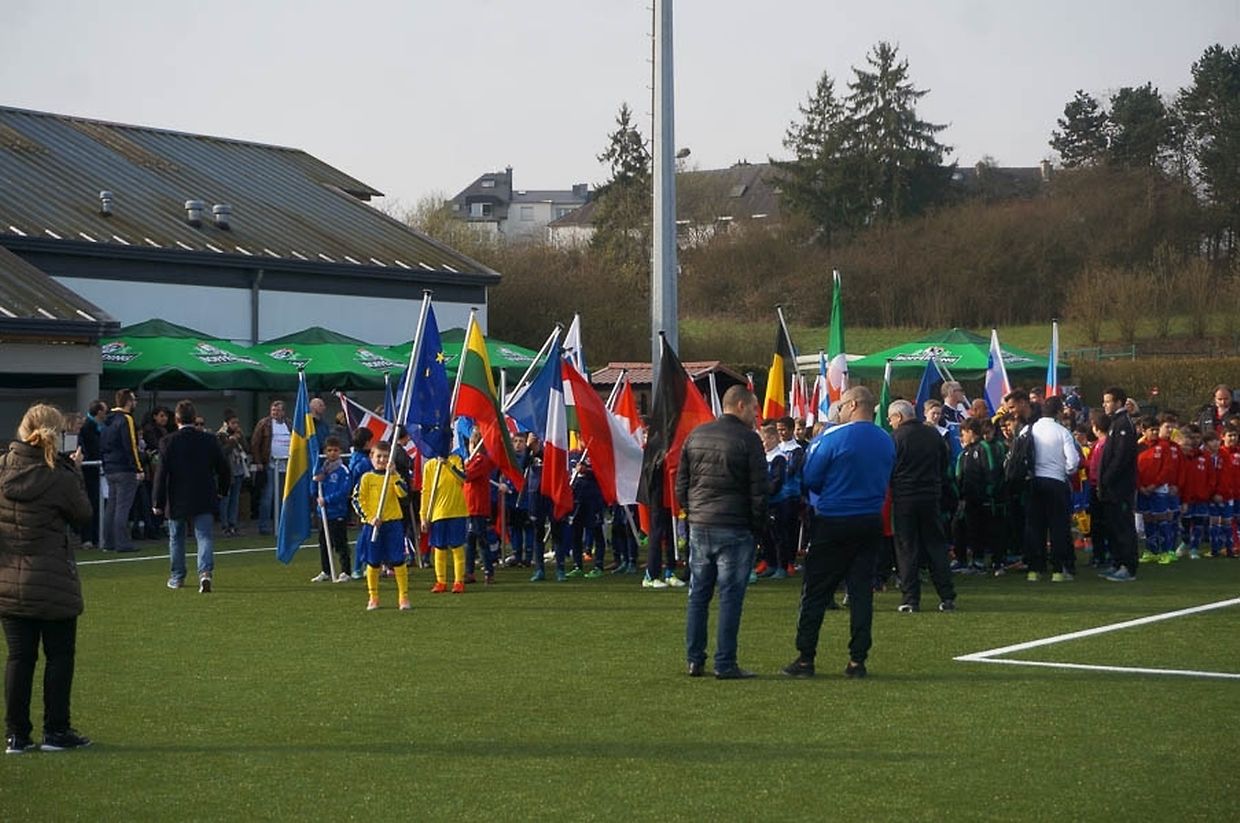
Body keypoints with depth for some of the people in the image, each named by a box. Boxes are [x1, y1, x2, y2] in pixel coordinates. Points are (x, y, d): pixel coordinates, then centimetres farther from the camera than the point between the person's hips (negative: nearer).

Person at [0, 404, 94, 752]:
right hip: (53, 584, -4)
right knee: (59, 655, 9)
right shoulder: (60, 478, -16)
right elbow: (82, 515, 0)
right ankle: (56, 731, 12)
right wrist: (75, 472, 6)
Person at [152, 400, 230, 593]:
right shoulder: (209, 440, -2)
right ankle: (205, 572, -22)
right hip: (204, 500, 1)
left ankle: (177, 577, 25)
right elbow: (224, 469, 4)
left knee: (176, 538, 16)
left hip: (177, 501, -1)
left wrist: (157, 502, -3)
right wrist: (221, 491, 20)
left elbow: (161, 474, -9)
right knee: (204, 536, -1)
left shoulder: (168, 442, -9)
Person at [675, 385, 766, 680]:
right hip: (734, 529, -6)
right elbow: (758, 490, -9)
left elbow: (681, 483, 13)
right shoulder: (748, 439, -8)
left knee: (698, 595, 11)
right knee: (730, 596, -2)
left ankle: (695, 660, 12)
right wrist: (758, 525, 1)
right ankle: (725, 664, -3)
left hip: (699, 526, 6)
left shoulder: (696, 435, 10)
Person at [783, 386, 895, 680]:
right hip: (871, 522, 5)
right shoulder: (887, 442, 6)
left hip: (833, 523, -5)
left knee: (815, 592, 3)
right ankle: (857, 660, 4)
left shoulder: (833, 438, -13)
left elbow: (810, 480, -8)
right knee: (861, 590, 6)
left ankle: (805, 658, 3)